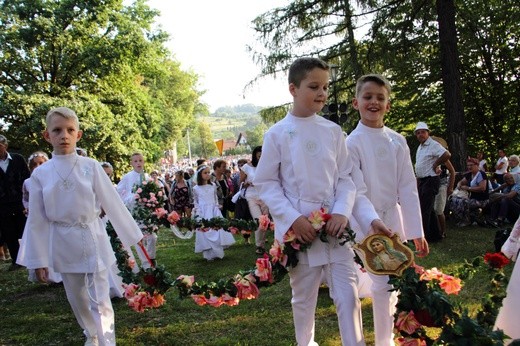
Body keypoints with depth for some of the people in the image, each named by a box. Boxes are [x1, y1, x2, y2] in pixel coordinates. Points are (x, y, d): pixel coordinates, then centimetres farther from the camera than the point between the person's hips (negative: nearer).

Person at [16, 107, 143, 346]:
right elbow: (37, 220, 0)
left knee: (100, 301, -1)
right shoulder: (40, 174, -5)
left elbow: (112, 203, -4)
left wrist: (133, 236, -1)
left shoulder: (90, 166, -8)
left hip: (92, 239, -2)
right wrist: (38, 260, 2)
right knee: (77, 299, 18)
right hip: (63, 245, 2)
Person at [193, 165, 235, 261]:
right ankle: (209, 254, 3)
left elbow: (216, 199, 13)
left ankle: (217, 252, 8)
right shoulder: (196, 188, 0)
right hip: (203, 214, -2)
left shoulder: (213, 186, 5)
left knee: (217, 231, -3)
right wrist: (197, 213, -1)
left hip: (214, 212, 2)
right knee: (205, 233, -4)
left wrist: (217, 209, 7)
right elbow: (195, 202, 6)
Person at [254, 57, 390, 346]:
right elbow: (265, 183, -3)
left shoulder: (333, 131, 4)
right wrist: (292, 219, -14)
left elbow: (347, 177, 5)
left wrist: (342, 212, -11)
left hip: (335, 227, 2)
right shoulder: (277, 134, -4)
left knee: (348, 295, 0)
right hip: (299, 230, -2)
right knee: (304, 298, 13)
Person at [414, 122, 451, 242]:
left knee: (425, 210, -8)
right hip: (421, 181, 10)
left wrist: (435, 165, -18)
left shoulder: (433, 145, -14)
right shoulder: (420, 147, 15)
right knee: (428, 209, 13)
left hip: (430, 180, -9)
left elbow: (447, 155, -29)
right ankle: (435, 235, 22)